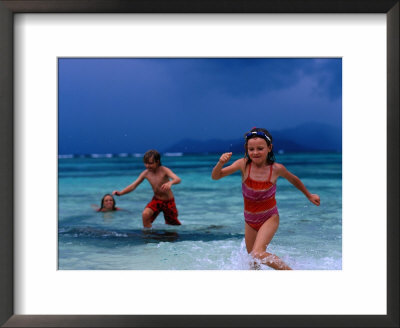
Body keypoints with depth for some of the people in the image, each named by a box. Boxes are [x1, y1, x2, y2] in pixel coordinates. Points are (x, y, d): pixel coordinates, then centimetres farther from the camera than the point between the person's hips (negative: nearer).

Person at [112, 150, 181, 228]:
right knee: (145, 214, -25)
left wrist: (170, 183, -61)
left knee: (170, 224, 12)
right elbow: (133, 185, -10)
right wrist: (121, 193, -26)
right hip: (156, 200, 2)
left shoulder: (164, 170, -22)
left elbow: (178, 179, -37)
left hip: (168, 201, -2)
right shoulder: (146, 173, -11)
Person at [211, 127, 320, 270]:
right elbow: (215, 176, -16)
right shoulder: (244, 164, -14)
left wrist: (309, 195, 19)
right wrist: (221, 163, -36)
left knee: (258, 254, -24)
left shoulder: (276, 169, -15)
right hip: (250, 220, 3)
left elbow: (294, 180, 7)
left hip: (269, 218, -3)